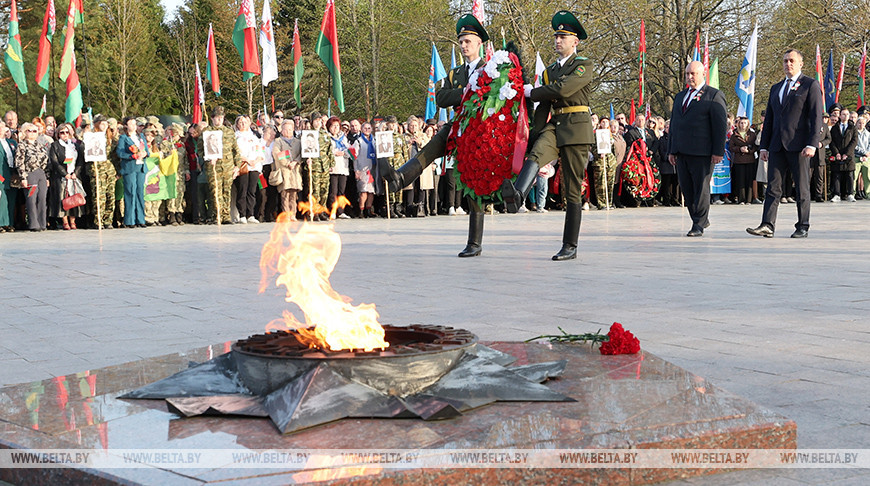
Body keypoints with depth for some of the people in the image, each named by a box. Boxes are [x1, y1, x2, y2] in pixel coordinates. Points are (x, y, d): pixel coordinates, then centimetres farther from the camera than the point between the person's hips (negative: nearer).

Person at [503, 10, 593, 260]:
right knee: (535, 155, -31)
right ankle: (516, 195, -59)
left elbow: (563, 90, -17)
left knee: (572, 190, -4)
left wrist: (532, 92, -9)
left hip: (576, 129, -4)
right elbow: (543, 108, 18)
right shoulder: (550, 71, 20)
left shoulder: (584, 66, 0)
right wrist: (537, 136, 10)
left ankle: (570, 247, 0)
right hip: (554, 127, 4)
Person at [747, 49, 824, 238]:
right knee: (773, 187, -3)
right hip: (777, 145, 5)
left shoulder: (810, 85, 2)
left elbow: (816, 117, -6)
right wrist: (764, 146, 12)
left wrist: (812, 144, -15)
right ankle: (767, 226, -8)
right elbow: (769, 120, 20)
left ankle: (803, 227, 8)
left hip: (799, 145, -5)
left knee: (802, 187, 1)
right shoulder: (776, 88, 20)